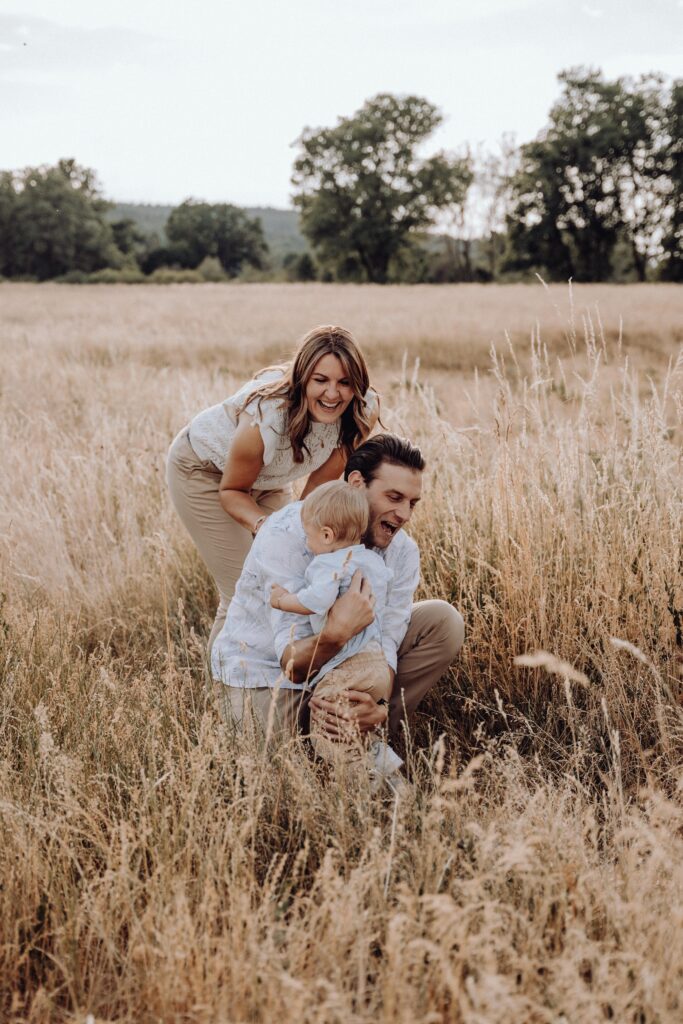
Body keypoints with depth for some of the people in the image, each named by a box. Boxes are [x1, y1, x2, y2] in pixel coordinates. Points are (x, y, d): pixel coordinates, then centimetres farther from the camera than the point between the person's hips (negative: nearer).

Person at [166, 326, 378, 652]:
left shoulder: (363, 412, -26)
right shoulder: (264, 419, -40)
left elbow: (321, 481, -10)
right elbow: (232, 490, -22)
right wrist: (262, 524, -39)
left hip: (268, 479, 5)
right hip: (203, 468, -5)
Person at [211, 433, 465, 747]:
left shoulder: (402, 551, -12)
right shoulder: (287, 535, -30)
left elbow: (384, 644, -19)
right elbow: (293, 664, -34)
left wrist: (375, 707, -41)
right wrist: (337, 633, -56)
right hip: (261, 668, -5)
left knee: (443, 622, -9)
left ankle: (371, 733, -4)